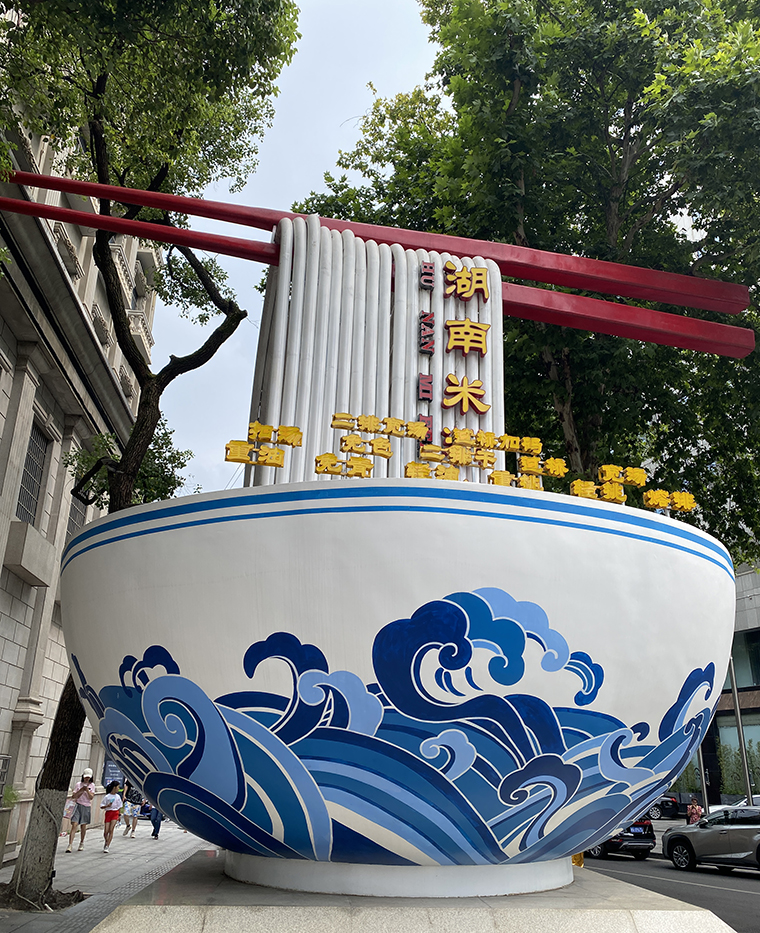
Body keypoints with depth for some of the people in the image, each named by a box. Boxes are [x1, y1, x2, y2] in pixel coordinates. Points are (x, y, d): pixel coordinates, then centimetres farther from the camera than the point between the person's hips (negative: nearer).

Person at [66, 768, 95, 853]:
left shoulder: (92, 785, 5)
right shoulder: (79, 784, 2)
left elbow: (91, 797, -5)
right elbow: (73, 796, -3)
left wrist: (87, 790, -18)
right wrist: (81, 790, -15)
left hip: (87, 807, 1)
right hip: (78, 806, -1)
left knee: (83, 826, 7)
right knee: (74, 825, -13)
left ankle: (82, 843, 25)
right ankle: (70, 845, -15)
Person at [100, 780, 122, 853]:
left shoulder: (118, 797, 6)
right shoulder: (107, 797, -6)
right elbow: (101, 806, -4)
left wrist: (119, 815, 13)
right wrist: (107, 805, -21)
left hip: (115, 813, 2)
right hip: (108, 813, -2)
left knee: (111, 830, -10)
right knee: (106, 832, -2)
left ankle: (107, 847, -6)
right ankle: (106, 842, 28)